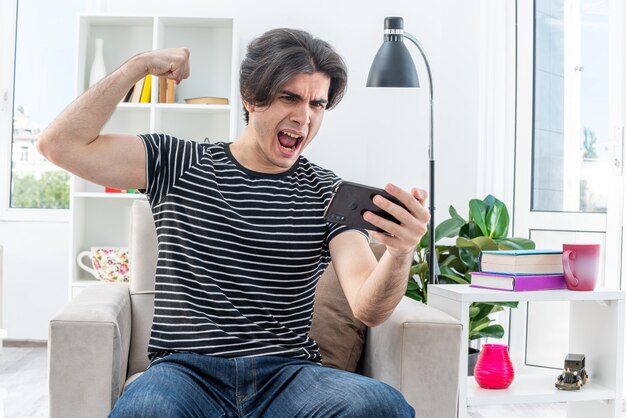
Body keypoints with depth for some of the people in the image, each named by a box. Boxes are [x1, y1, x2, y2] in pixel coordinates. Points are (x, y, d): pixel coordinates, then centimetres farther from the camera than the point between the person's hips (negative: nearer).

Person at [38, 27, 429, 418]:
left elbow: (367, 308, -7)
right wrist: (141, 64, 2)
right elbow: (60, 143, 1)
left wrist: (400, 253, -29)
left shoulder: (328, 193, 6)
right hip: (187, 369, -1)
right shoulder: (178, 164, 8)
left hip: (287, 372, 2)